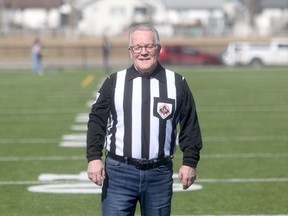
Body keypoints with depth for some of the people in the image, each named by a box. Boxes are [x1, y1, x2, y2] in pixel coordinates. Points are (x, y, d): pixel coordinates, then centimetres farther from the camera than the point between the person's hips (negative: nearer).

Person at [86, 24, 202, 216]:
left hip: (160, 174, 1)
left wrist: (190, 162, 1)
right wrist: (94, 157, -5)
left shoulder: (177, 84, 5)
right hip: (119, 172, -1)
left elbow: (190, 126, 8)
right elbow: (97, 120, 5)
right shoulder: (114, 83, 5)